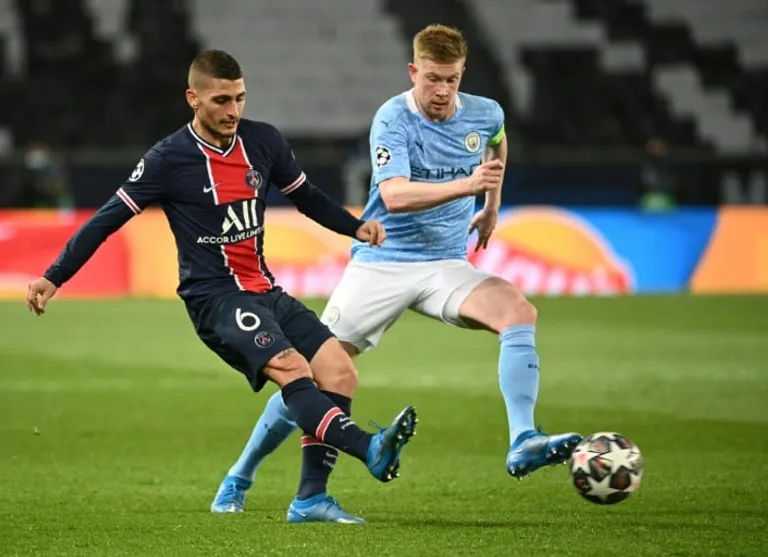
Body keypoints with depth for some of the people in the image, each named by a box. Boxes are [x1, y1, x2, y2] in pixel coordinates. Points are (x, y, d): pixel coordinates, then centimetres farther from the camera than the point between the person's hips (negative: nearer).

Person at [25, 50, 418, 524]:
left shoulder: (264, 142, 5)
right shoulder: (170, 159, -8)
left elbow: (307, 197, 20)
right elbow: (109, 219, -3)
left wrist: (356, 227, 3)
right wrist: (53, 279, -6)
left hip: (265, 291, 6)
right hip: (215, 297, -6)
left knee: (339, 371, -9)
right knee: (290, 367, -29)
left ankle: (310, 498, -7)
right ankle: (370, 449, -48)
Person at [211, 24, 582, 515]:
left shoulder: (485, 114, 0)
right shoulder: (392, 120, -15)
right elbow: (394, 196, -31)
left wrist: (492, 206, 29)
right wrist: (466, 184, -42)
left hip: (446, 265, 3)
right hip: (380, 264, -3)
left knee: (520, 311, -26)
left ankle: (523, 443, -31)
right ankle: (239, 479, 14)